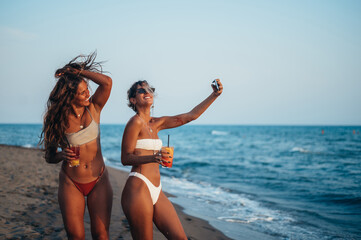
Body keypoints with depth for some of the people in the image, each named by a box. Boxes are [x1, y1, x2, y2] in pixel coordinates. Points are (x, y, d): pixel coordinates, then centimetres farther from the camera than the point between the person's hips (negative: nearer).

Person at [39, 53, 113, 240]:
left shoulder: (93, 108, -2)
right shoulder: (57, 120, -6)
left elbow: (107, 82, -19)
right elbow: (49, 156, 0)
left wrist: (76, 71, -14)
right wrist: (62, 155, -21)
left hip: (99, 181, 1)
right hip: (71, 183, 0)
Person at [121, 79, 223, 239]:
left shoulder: (156, 123, 15)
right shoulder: (135, 122, -7)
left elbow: (191, 116, 15)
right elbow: (125, 158, -11)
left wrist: (214, 95, 7)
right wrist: (153, 157, -28)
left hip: (156, 190, 8)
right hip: (138, 188, -8)